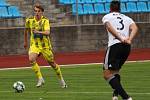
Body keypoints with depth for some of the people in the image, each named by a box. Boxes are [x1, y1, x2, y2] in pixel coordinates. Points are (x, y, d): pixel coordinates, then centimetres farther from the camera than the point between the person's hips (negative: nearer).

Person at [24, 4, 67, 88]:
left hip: (45, 45, -2)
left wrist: (39, 32, -45)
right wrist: (25, 41, 26)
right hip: (34, 44, 2)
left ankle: (61, 80, 31)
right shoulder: (29, 20, -3)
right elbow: (26, 30, 18)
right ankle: (40, 79, -18)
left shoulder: (45, 20, -14)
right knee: (31, 59, -26)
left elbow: (47, 32, -29)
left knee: (52, 63, 8)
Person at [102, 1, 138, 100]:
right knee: (115, 71, 27)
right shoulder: (127, 18, 25)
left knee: (107, 74, -7)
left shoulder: (107, 17, 15)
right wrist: (129, 40, -12)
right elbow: (134, 28, 3)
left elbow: (110, 27, -8)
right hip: (127, 47, 5)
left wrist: (120, 38, -19)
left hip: (115, 44, -5)